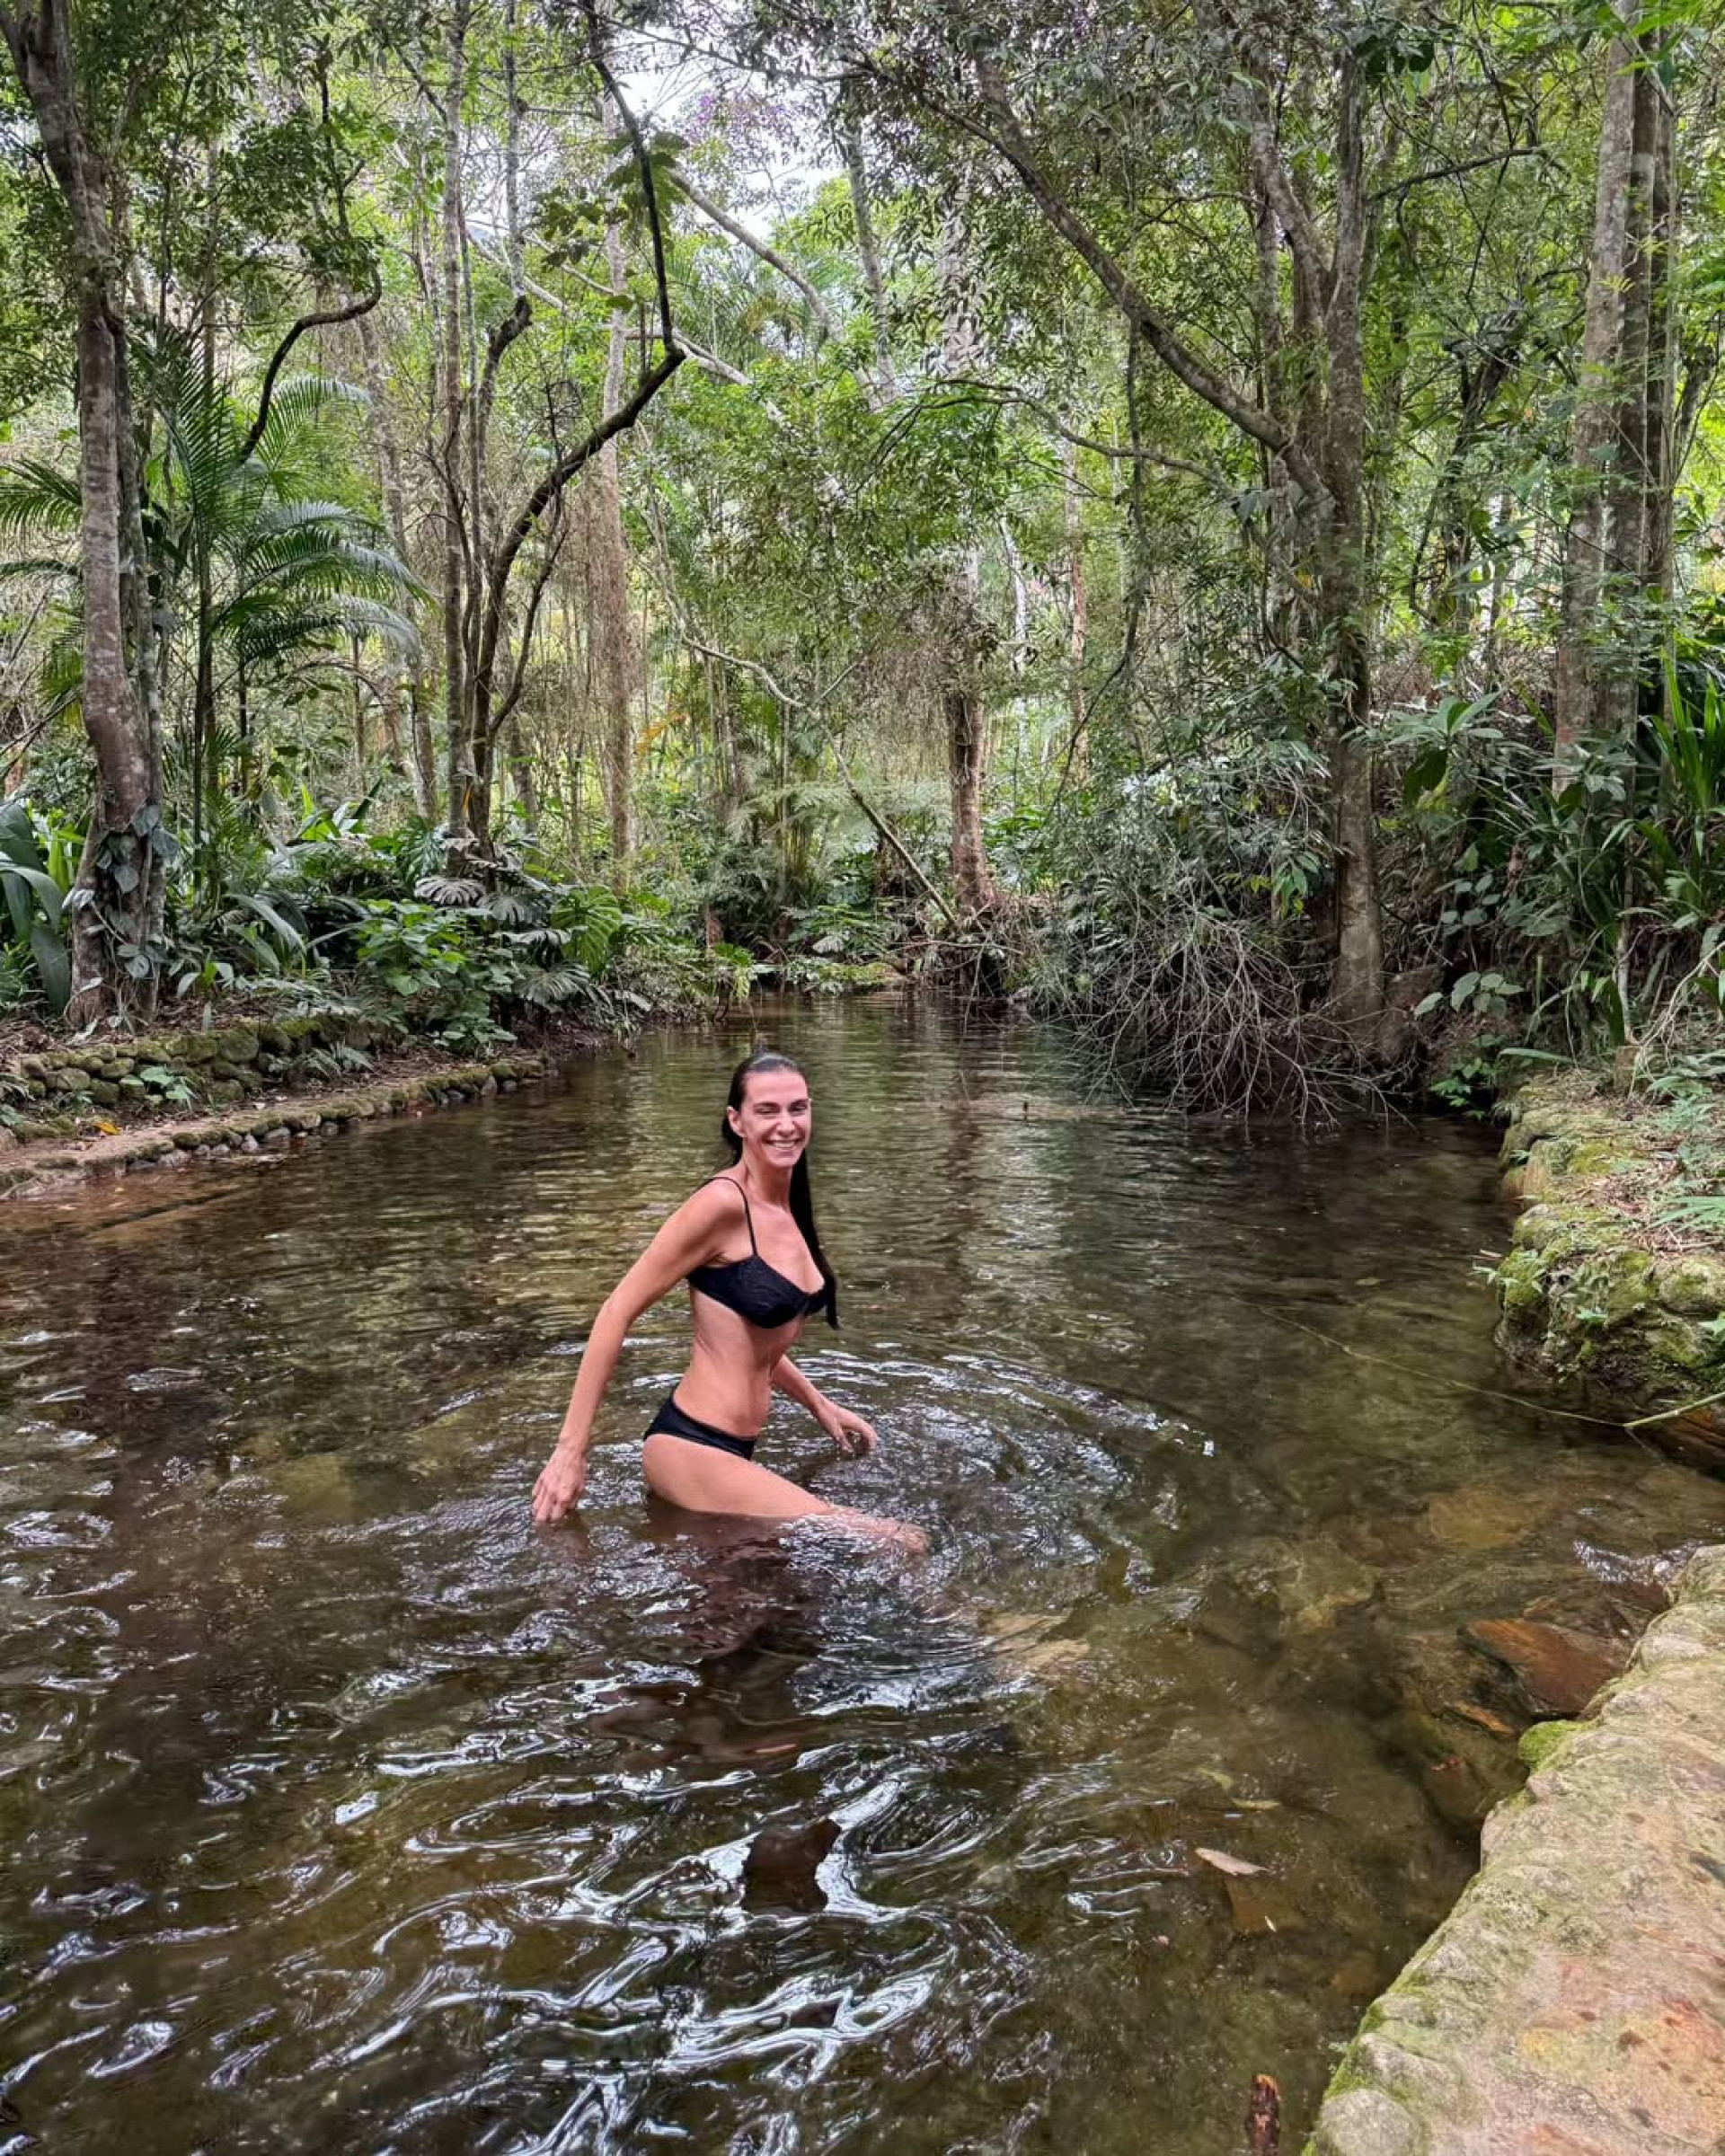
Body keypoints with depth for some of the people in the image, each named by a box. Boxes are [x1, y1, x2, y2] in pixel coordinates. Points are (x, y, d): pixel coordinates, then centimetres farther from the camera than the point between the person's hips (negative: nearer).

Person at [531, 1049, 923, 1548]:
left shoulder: (786, 1208, 7)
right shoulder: (723, 1203, -18)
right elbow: (617, 1311, -16)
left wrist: (821, 1405, 20)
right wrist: (571, 1450, -16)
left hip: (734, 1448, 9)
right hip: (690, 1448, -9)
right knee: (900, 1547, -11)